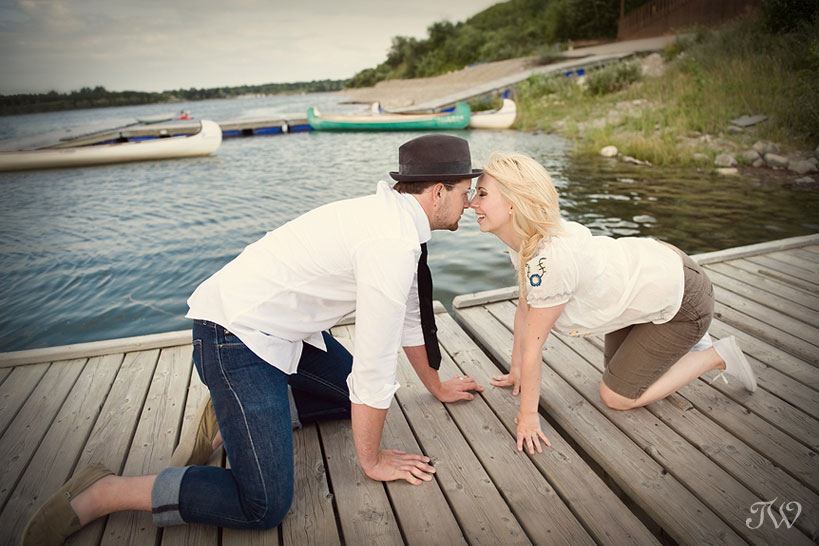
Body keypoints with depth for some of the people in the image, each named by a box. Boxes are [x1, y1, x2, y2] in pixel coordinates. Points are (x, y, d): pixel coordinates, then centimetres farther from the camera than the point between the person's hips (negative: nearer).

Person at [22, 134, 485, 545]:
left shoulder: (397, 219, 7)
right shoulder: (394, 243, -25)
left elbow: (408, 314, 18)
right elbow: (375, 363, -21)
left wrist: (437, 386, 28)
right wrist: (371, 459, -7)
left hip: (284, 330, 10)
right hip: (237, 336, -10)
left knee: (351, 394, 21)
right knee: (265, 506, -12)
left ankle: (238, 409, 19)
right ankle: (99, 495, 2)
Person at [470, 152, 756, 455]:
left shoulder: (548, 260, -39)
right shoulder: (523, 239, -11)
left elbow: (532, 345, -29)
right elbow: (524, 310, -1)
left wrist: (528, 415, -17)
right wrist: (516, 371, 7)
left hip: (682, 299, -8)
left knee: (616, 397, 2)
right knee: (615, 366, 23)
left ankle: (717, 356, 12)